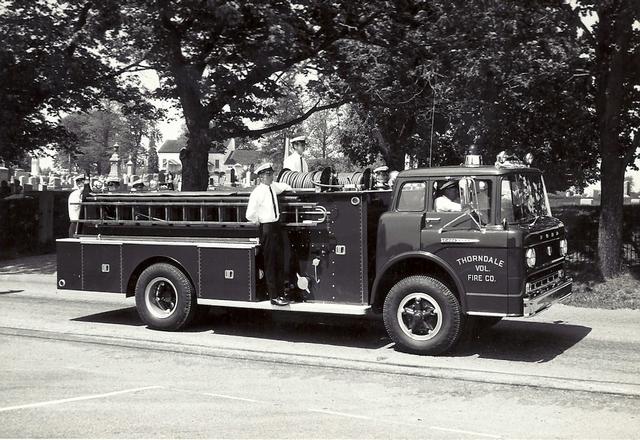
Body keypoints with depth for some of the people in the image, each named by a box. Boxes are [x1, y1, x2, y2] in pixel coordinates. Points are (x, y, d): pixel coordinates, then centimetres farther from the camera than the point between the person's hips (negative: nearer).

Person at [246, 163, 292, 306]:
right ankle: (273, 297, 5)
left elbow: (282, 186, 34)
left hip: (277, 226, 8)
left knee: (280, 261, 11)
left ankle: (281, 293, 19)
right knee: (270, 263, -2)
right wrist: (260, 222, -5)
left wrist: (288, 188, 18)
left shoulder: (273, 187, 7)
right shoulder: (258, 192, -16)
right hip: (267, 229, -8)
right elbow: (250, 215, -19)